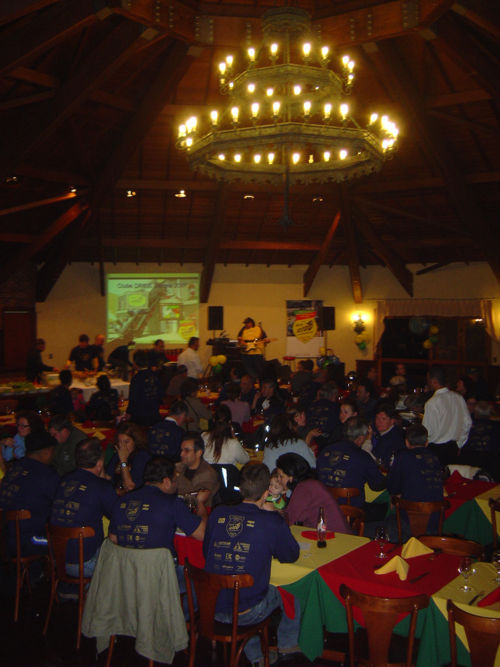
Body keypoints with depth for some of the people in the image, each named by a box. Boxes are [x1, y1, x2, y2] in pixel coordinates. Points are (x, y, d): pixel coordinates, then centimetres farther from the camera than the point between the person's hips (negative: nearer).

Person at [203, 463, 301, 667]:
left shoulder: (218, 514, -3)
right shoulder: (272, 521, -14)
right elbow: (291, 556, 2)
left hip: (211, 608, 4)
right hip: (245, 613, -4)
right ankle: (287, 643, 45)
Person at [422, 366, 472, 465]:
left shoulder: (432, 403, -19)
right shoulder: (459, 398, 0)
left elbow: (428, 431, -17)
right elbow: (468, 423, 8)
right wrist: (458, 444, 17)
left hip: (436, 448, -6)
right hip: (453, 447, 6)